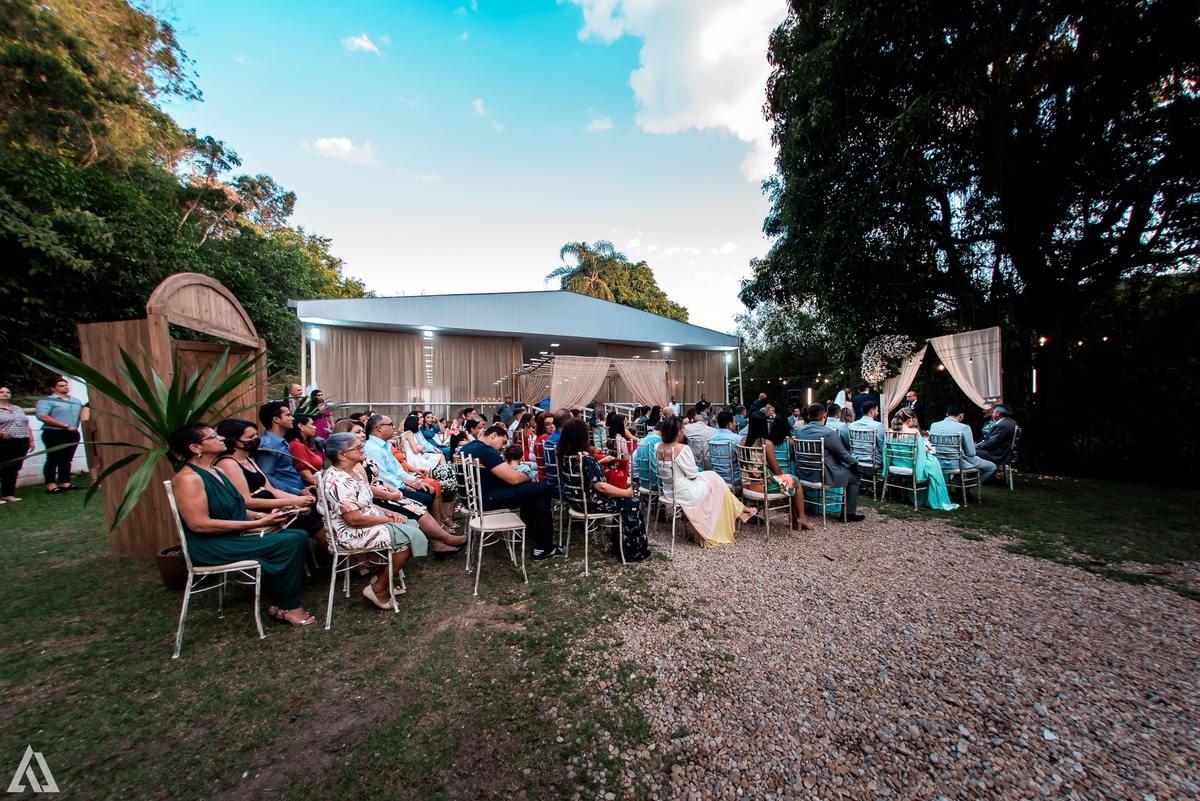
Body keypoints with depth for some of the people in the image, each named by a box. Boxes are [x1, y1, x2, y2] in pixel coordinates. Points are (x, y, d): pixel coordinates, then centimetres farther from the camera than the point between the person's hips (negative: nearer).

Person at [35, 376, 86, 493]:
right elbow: (42, 416, -16)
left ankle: (65, 483, 12)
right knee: (53, 460, -4)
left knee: (67, 460, 9)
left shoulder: (77, 401, 16)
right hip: (54, 434, -5)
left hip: (73, 434, 5)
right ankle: (51, 486, -2)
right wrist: (66, 426, -17)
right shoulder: (47, 400, -4)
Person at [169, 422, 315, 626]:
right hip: (210, 546, -9)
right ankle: (286, 607, -4)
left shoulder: (216, 471, 11)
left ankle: (283, 600, 2)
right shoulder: (188, 478, -18)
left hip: (235, 536, 9)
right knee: (288, 543, -22)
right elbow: (199, 524, -24)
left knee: (299, 536, -6)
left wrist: (262, 516, -1)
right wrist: (257, 524, -24)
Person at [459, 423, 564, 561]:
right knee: (543, 489, -9)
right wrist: (528, 477, -1)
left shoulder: (468, 446, 12)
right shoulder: (485, 450, -20)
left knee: (528, 487, 23)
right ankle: (543, 549, -3)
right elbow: (513, 478, -22)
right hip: (484, 498, -11)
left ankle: (530, 528, 39)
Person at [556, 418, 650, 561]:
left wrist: (600, 462, 16)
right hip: (587, 501, -9)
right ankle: (633, 551, 12)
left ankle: (620, 544, 28)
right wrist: (626, 492, -16)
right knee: (633, 504, -1)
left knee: (622, 499, 21)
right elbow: (600, 486, -27)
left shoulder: (562, 453, -1)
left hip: (574, 498, 9)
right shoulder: (584, 458, -27)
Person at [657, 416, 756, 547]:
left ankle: (738, 510, 28)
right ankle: (740, 511, 33)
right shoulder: (682, 449, -25)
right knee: (716, 482, 13)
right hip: (683, 493, -8)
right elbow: (692, 475, -18)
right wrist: (695, 471, 4)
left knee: (710, 476, 20)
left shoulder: (659, 447, -4)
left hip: (667, 490, 8)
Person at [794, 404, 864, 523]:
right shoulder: (829, 433, -21)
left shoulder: (799, 430, -1)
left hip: (804, 474, 7)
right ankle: (850, 514, 22)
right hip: (824, 475, -7)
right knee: (855, 477, 18)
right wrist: (855, 462, 14)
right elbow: (843, 455, -9)